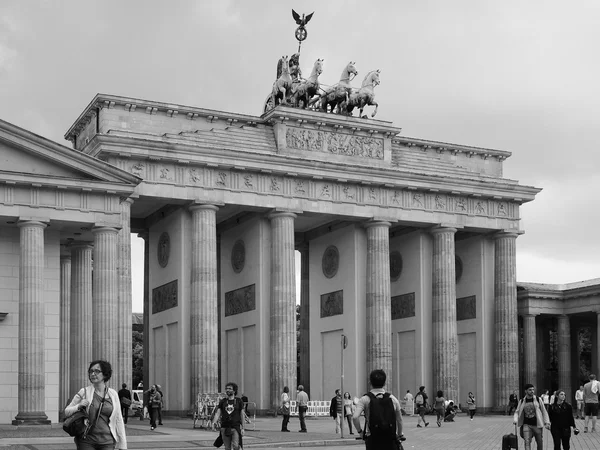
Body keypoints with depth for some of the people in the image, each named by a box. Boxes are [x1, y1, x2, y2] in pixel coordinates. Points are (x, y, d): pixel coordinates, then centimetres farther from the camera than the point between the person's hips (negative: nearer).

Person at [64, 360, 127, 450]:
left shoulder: (113, 394, 5)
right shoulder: (84, 392, 0)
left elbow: (118, 420, 9)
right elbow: (66, 412, 4)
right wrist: (78, 406, -15)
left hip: (107, 442, 1)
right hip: (86, 441, -1)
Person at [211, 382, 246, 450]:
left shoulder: (239, 401, 4)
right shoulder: (222, 402, 8)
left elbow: (242, 415, 5)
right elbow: (218, 413, 1)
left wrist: (242, 428, 0)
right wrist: (214, 422, -19)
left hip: (235, 427, -2)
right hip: (225, 428, 2)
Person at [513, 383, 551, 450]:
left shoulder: (538, 400, 0)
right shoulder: (522, 401, 5)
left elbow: (544, 411, 4)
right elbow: (517, 412, 9)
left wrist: (547, 422, -3)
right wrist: (515, 419, -10)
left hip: (537, 425, 0)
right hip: (526, 425, 0)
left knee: (540, 443, 9)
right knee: (527, 442, -13)